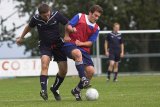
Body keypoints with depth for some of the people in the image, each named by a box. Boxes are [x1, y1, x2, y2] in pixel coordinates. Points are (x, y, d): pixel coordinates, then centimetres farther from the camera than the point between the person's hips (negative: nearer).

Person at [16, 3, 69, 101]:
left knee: (63, 70, 0)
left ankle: (55, 89, 24)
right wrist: (21, 38, 23)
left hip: (58, 44, 1)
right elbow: (29, 27, 9)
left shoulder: (56, 15, -17)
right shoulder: (36, 19, -13)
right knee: (44, 66, -26)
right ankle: (44, 90, -30)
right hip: (45, 46, -1)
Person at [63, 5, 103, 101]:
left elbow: (90, 42, 4)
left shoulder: (96, 28, 10)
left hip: (83, 48, 5)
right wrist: (71, 29, -19)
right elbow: (68, 26, 0)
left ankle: (77, 90, 10)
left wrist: (81, 43, -11)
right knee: (78, 53, -41)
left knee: (91, 70, -10)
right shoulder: (79, 17, 3)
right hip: (70, 44, -5)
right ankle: (83, 79, -45)